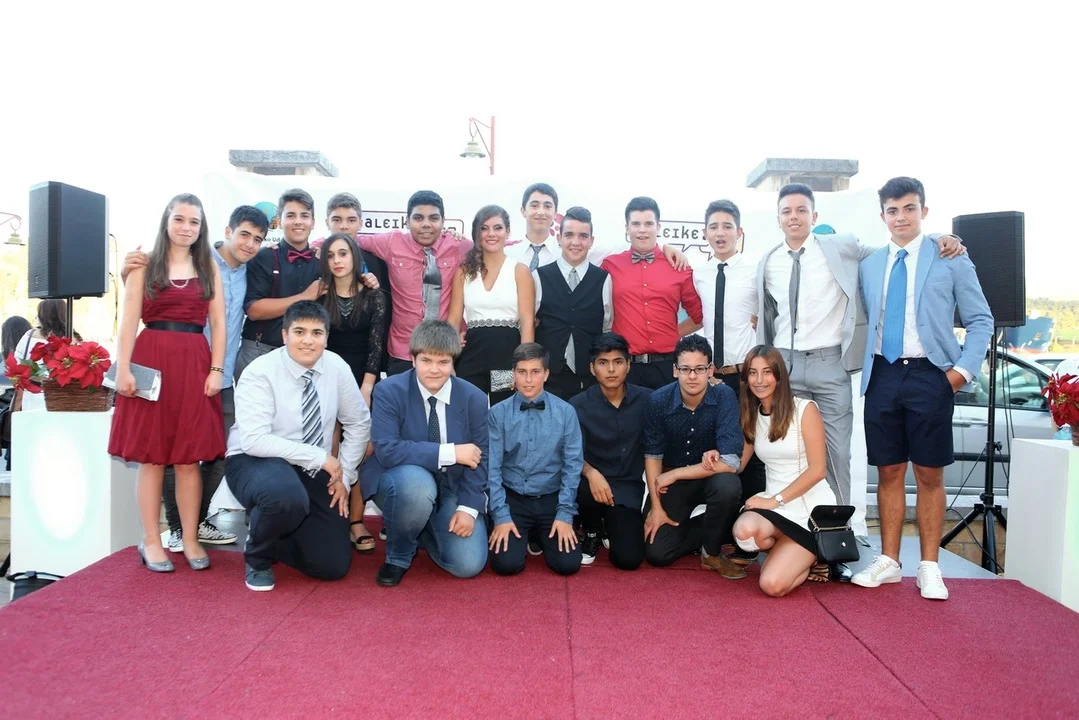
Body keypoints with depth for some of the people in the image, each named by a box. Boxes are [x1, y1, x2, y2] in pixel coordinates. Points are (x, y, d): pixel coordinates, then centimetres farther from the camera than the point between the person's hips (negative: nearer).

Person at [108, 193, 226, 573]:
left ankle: (190, 540, 13)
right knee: (151, 457, 2)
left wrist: (217, 369, -3)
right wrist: (123, 368, -9)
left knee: (189, 459, 4)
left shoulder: (209, 267, 12)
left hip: (194, 364, 2)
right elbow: (129, 321, 0)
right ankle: (151, 541, 11)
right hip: (151, 360, -1)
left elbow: (218, 323, 7)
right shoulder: (144, 266, 7)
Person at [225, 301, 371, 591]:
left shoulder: (337, 367, -5)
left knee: (333, 566, -4)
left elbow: (359, 423, 5)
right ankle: (258, 556, -6)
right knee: (288, 497, -41)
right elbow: (254, 440, -27)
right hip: (255, 462, -4)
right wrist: (319, 457, -26)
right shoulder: (260, 372, -19)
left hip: (314, 472, 5)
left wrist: (344, 476, -2)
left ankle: (276, 537, 27)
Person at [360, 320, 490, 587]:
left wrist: (468, 507, -18)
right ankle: (398, 555, -7)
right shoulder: (388, 391, -16)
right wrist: (450, 453, -30)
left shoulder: (474, 398, -7)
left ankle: (422, 528, 21)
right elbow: (387, 450, -27)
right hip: (402, 482, -3)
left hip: (452, 488, 3)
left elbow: (480, 459, -5)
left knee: (469, 565, -13)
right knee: (417, 483, -39)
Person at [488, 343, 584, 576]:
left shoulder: (565, 412, -5)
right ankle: (523, 536, 19)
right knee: (506, 563, -16)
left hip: (552, 499, 1)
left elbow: (573, 465, -4)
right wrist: (501, 515, -11)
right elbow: (492, 467, -6)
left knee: (568, 563, -13)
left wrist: (565, 513, -9)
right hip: (513, 499, 0)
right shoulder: (498, 413, -6)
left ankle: (542, 536, 21)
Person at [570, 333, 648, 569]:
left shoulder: (646, 400, -4)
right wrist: (591, 473, -30)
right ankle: (591, 532, 0)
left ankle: (612, 525, 23)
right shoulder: (579, 405, -7)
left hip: (629, 486, 1)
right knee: (582, 486, -36)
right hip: (595, 481, 0)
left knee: (629, 559, -15)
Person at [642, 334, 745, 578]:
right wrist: (656, 507, -9)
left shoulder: (724, 397, -22)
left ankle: (712, 551, -8)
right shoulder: (658, 400, -16)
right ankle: (705, 531, 16)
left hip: (711, 477, -1)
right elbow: (652, 455, -5)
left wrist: (675, 474, -22)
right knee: (656, 552, -13)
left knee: (728, 485, -35)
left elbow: (730, 462, -27)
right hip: (670, 483, 1)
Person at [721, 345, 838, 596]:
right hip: (774, 502, 5)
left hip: (811, 506, -4)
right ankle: (799, 555, 1)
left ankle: (811, 556, 13)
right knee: (744, 530, -33)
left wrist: (776, 500, -17)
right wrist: (718, 456, -12)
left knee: (772, 585, -21)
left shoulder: (805, 409, -8)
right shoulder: (752, 415, 8)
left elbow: (817, 470, -11)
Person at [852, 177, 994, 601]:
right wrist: (865, 369, 4)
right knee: (889, 472, 8)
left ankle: (929, 567, 13)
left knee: (930, 474, 2)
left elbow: (980, 320, 2)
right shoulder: (869, 265, 13)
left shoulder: (951, 258, 3)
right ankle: (888, 561, 17)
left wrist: (964, 369, -9)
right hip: (882, 376, 3)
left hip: (930, 375, -3)